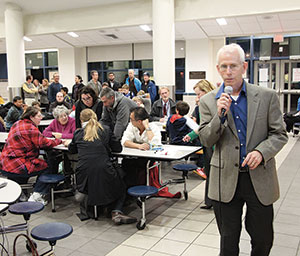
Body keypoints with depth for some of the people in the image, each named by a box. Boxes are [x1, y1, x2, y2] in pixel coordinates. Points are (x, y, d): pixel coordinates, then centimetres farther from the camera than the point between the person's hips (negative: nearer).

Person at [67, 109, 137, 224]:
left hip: (84, 174, 2)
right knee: (120, 190, 21)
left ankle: (86, 202, 5)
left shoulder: (78, 133, 11)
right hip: (103, 170, -2)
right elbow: (118, 148, 13)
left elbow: (72, 149, 27)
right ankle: (116, 212, -4)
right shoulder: (105, 130, 8)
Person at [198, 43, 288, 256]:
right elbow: (206, 140, -1)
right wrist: (220, 116, -17)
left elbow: (279, 134, 1)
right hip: (226, 180, 0)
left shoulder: (267, 97, -1)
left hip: (259, 178, 0)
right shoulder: (208, 101, 1)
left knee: (263, 239, 13)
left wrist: (261, 152, -18)